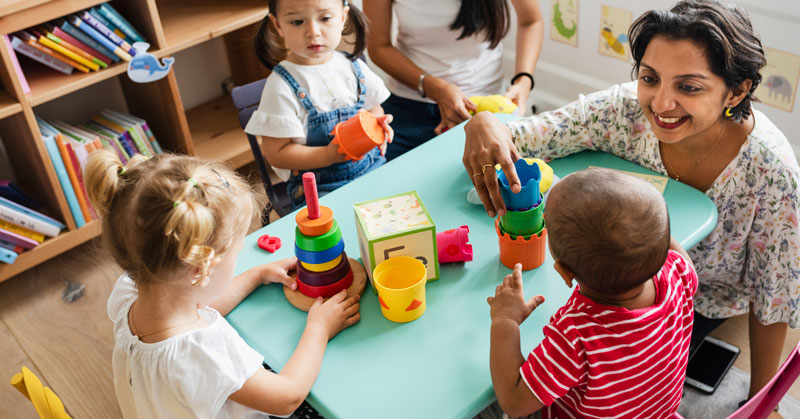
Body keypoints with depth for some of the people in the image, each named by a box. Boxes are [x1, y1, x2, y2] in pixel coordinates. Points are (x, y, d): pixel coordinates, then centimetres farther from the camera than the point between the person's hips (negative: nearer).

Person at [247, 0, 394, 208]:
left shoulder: (354, 68, 6)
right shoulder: (282, 85, -11)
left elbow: (374, 109, 20)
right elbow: (277, 154, -11)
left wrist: (379, 125, -5)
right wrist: (329, 155, -24)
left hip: (372, 169, 5)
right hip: (319, 188, -5)